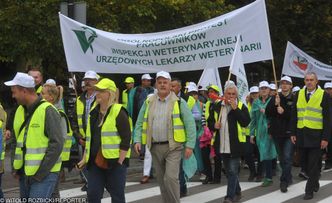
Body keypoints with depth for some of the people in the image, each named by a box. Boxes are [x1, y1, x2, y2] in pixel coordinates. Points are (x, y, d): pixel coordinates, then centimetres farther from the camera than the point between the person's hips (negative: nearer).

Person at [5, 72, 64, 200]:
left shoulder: (47, 111, -13)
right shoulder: (20, 111, 10)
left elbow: (56, 144, -16)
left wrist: (40, 173, -16)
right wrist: (15, 167, 10)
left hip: (45, 173, -8)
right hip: (24, 173, 8)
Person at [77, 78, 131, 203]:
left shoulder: (119, 112, -9)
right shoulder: (94, 113, 13)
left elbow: (126, 139, -12)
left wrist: (120, 161, -15)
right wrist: (85, 159, 16)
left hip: (115, 162, -7)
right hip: (95, 162, 7)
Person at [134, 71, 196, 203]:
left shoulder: (179, 102, -1)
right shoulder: (148, 103, 9)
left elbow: (190, 124, -4)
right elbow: (140, 123, 11)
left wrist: (190, 145, -10)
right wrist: (137, 140, -3)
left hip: (173, 147, -4)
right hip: (155, 147, 4)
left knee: (171, 178, -16)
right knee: (161, 180, 11)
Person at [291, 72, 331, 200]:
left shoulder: (323, 95, -6)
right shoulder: (299, 95, 7)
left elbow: (327, 118, -7)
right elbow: (294, 116, 10)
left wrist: (325, 138, -11)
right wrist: (293, 133, 5)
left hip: (316, 135, -4)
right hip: (301, 135, 4)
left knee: (313, 164, -3)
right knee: (306, 163, 11)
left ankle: (309, 190, 3)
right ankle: (315, 183, 30)